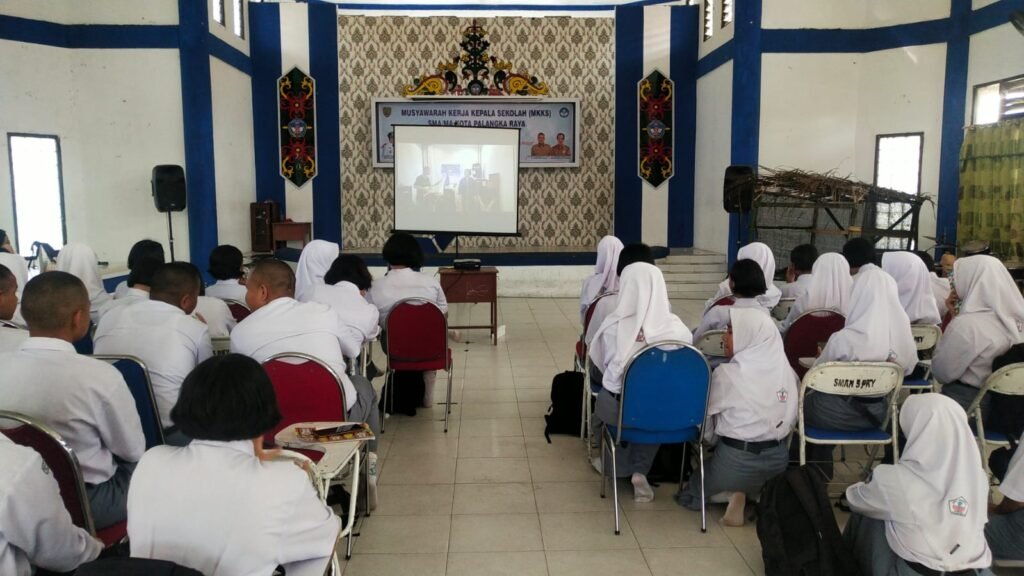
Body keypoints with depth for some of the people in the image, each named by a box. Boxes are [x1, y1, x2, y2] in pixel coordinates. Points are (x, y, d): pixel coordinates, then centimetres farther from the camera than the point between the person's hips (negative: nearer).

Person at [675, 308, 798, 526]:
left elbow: (705, 421, -5)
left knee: (688, 495, 21)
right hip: (779, 460, 4)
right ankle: (762, 494, 10)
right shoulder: (787, 371, -4)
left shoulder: (727, 374, -16)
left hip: (736, 460, -4)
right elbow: (792, 417, 7)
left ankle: (729, 495, 0)